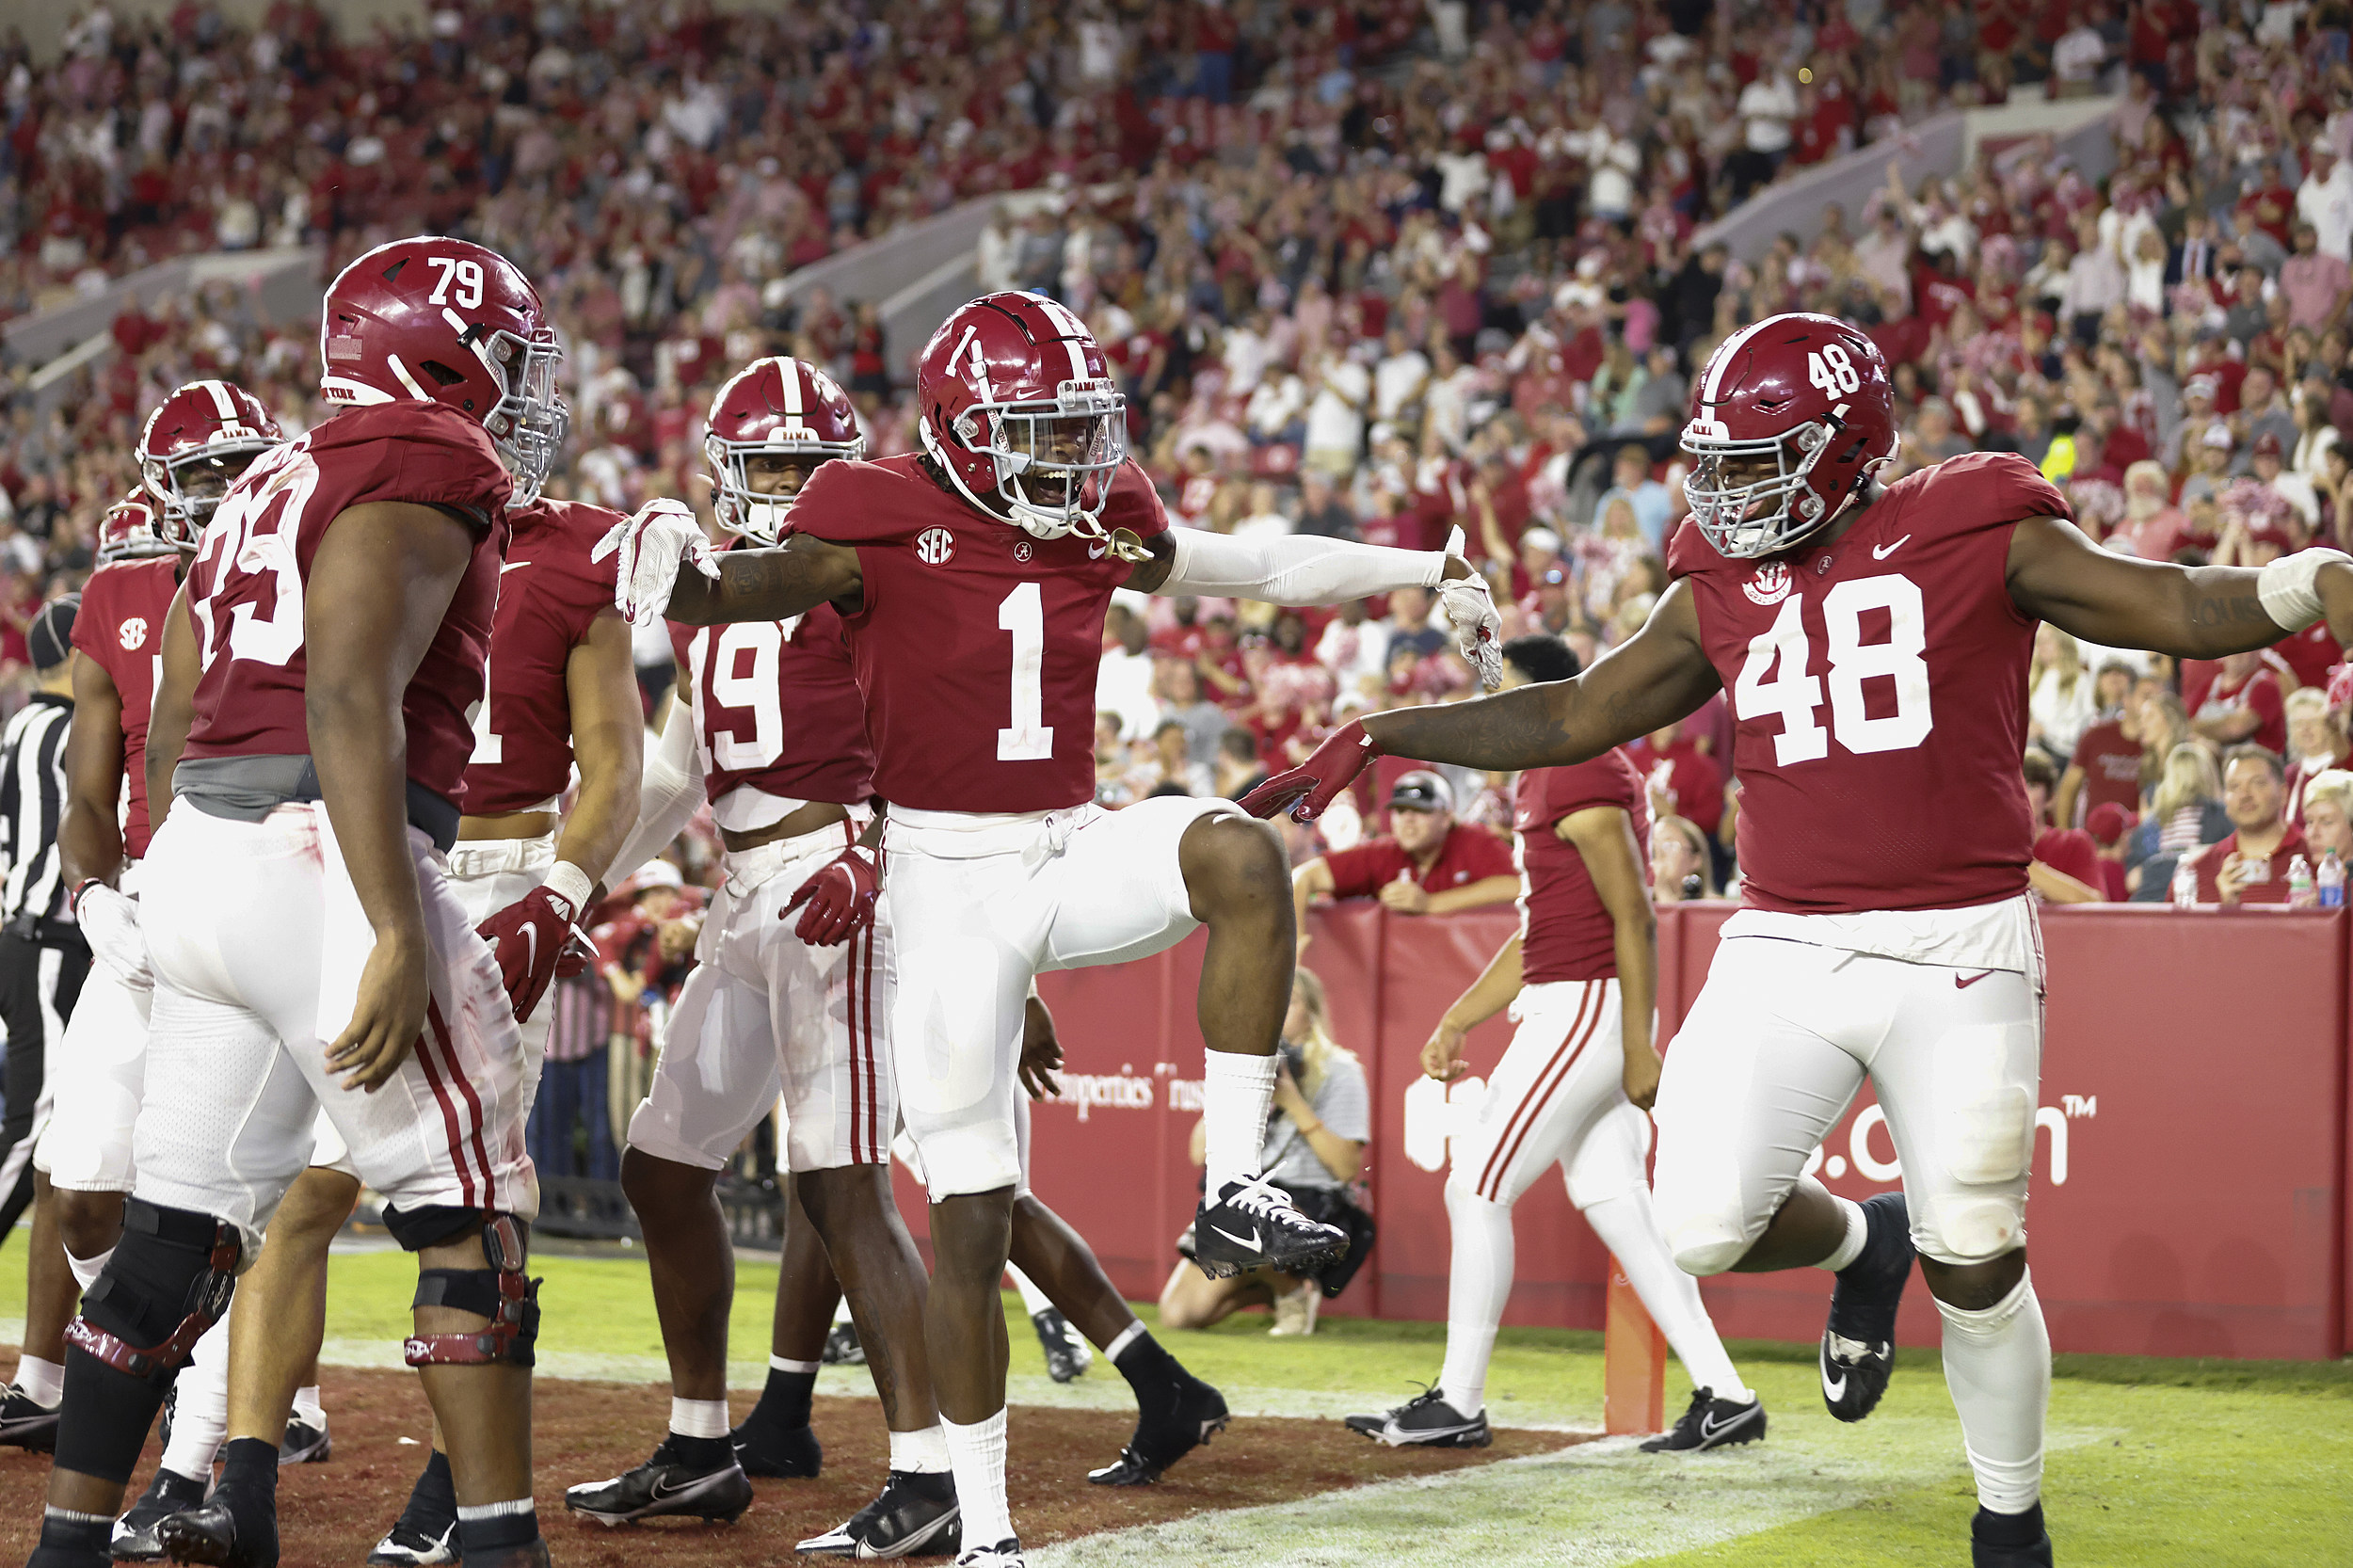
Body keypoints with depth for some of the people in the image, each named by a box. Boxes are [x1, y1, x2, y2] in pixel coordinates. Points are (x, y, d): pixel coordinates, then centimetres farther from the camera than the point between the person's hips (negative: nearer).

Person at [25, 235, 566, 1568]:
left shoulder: (268, 488, 23)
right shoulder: (427, 467, -4)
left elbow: (170, 735, 23)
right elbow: (350, 700, -17)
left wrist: (186, 926, 30)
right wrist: (400, 935, -21)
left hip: (198, 859, 9)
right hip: (321, 861, -9)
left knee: (182, 1234, 11)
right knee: (471, 1215, -2)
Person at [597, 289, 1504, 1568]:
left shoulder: (1100, 526, 4)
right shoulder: (887, 525, -11)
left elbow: (1263, 566, 16)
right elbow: (759, 586, -24)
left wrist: (1432, 573, 20)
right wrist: (680, 572, -47)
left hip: (1071, 852, 4)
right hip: (948, 881, -4)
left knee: (1238, 854, -29)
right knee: (971, 1215, -2)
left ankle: (1234, 1193, -20)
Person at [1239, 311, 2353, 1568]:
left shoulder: (1973, 534, -2)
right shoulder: (1722, 590, 11)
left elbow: (2182, 611, -6)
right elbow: (1573, 719, 19)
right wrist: (1377, 740, 16)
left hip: (1957, 954, -4)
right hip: (1784, 949, 4)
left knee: (1976, 1267, -1)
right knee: (1701, 1228, -10)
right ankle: (1861, 1246, 25)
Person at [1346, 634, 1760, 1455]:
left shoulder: (1582, 781, -14)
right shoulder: (1543, 782, 18)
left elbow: (1633, 917, -18)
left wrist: (1639, 1045, -21)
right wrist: (1457, 1020, 21)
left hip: (1586, 1010, -10)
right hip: (1561, 1008, 10)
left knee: (1478, 1190, -5)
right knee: (1615, 1203, 8)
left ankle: (1458, 1403, 3)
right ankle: (1724, 1395, 8)